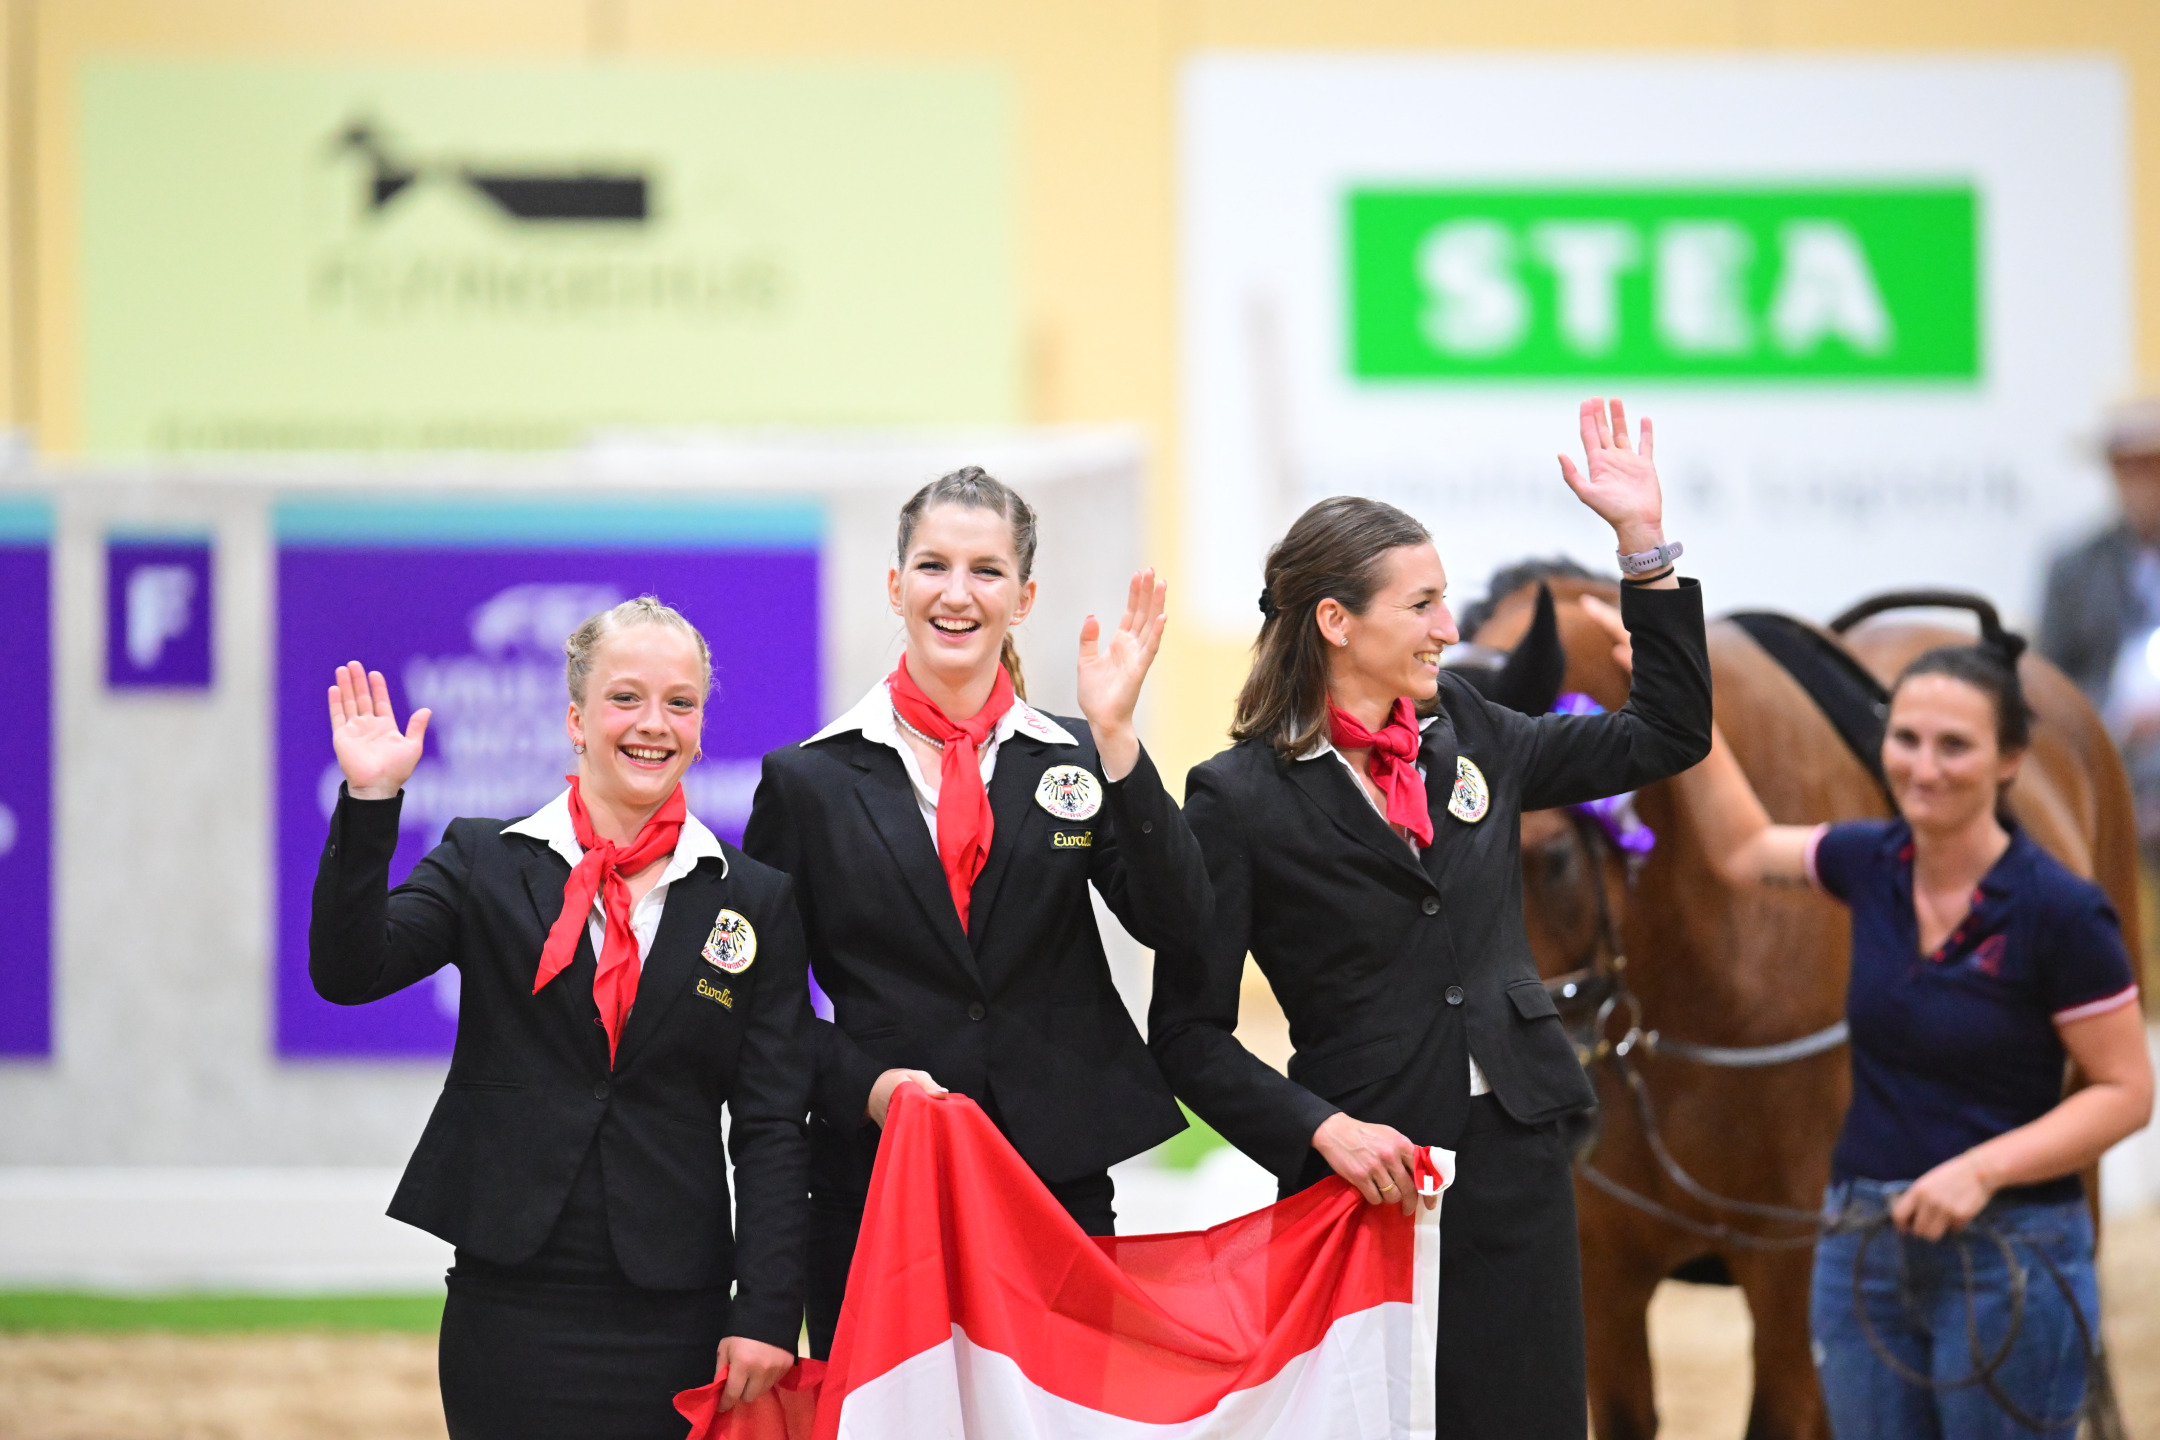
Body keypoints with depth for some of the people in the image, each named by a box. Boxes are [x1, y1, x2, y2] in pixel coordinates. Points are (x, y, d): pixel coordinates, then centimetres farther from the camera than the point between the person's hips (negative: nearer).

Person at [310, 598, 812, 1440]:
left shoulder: (754, 903, 7)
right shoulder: (486, 863, 8)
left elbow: (771, 1130, 3)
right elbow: (349, 972, -7)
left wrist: (766, 1314, -5)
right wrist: (369, 802, -17)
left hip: (674, 1317, 0)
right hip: (512, 1304, 0)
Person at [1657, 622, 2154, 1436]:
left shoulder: (2060, 912, -15)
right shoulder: (1873, 865, 2)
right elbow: (1743, 850, 22)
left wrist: (1983, 1169, -22)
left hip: (2009, 1257, -6)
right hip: (1864, 1242, 6)